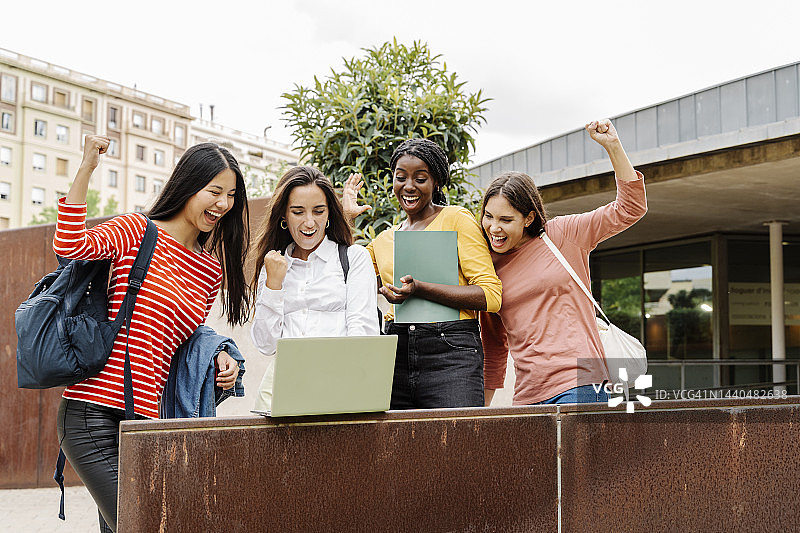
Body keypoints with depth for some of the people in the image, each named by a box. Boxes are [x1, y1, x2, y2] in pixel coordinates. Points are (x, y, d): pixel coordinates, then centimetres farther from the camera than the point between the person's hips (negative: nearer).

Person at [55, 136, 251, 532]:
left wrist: (218, 357, 8)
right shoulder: (138, 230, 0)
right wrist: (86, 169, -19)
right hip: (93, 413, -6)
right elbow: (69, 245, -17)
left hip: (145, 420, 6)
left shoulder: (212, 270, 16)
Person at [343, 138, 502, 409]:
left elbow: (491, 295, -6)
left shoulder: (457, 219, 3)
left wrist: (419, 289, -17)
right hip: (394, 354, 5)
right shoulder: (385, 239, 20)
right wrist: (344, 217, 18)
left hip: (451, 354, -4)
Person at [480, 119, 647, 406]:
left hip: (580, 384, -4)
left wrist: (612, 145, -9)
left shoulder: (562, 235, 4)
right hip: (528, 396, 4)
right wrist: (480, 408, 18)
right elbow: (494, 347, 19)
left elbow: (630, 208, -1)